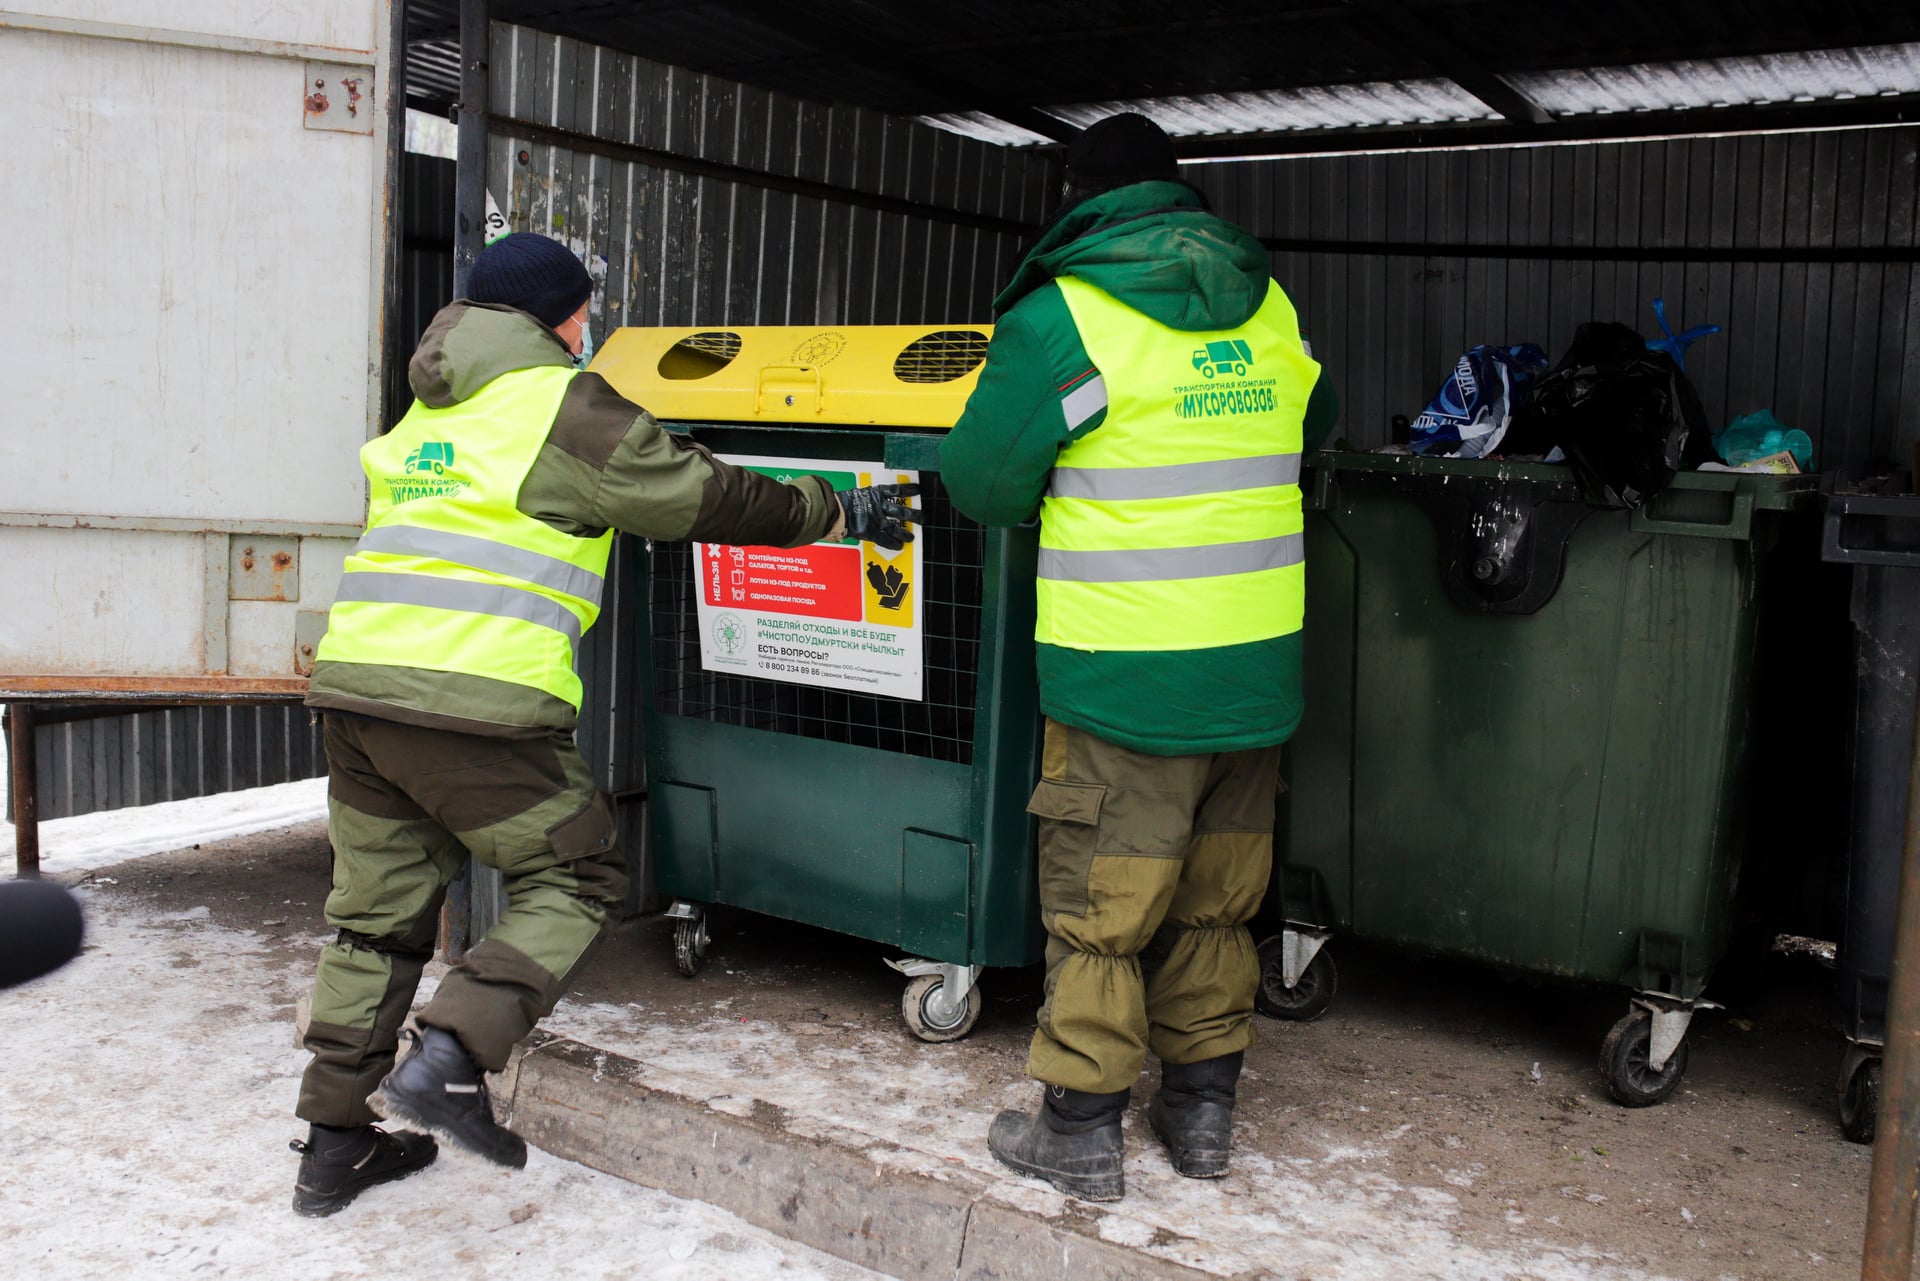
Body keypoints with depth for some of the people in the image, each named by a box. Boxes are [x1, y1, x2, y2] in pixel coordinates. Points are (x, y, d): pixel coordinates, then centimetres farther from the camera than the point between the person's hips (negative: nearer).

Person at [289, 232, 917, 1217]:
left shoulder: (422, 416, 24)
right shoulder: (563, 405, 0)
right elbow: (700, 497, 1)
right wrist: (840, 514, 11)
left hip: (356, 680, 8)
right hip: (478, 696, -8)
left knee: (379, 914, 16)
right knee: (573, 878, 9)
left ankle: (333, 1144, 23)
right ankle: (449, 1058, -7)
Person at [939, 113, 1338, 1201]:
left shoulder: (1062, 318, -10)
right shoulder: (1269, 308, 7)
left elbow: (981, 480, -5)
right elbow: (1313, 429, 24)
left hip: (1126, 673, -5)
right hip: (1258, 665, 6)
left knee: (1099, 904, 6)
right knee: (1217, 897, 17)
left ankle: (1082, 1132, 16)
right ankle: (1204, 1109, 30)